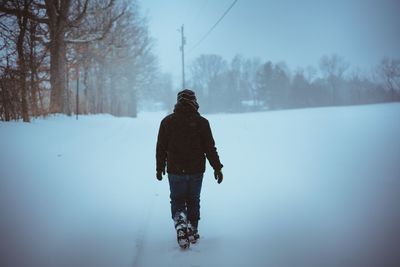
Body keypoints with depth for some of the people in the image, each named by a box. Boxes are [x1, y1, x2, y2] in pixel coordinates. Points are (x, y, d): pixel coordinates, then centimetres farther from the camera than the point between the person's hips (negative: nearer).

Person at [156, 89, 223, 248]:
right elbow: (210, 148, -4)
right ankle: (193, 231, 19)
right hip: (196, 170, 0)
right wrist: (217, 167, 4)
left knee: (177, 200, 11)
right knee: (193, 201, 15)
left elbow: (161, 148, 4)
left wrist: (160, 168, 14)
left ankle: (180, 221, -14)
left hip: (175, 171, 0)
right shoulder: (202, 122, -4)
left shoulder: (167, 121, -1)